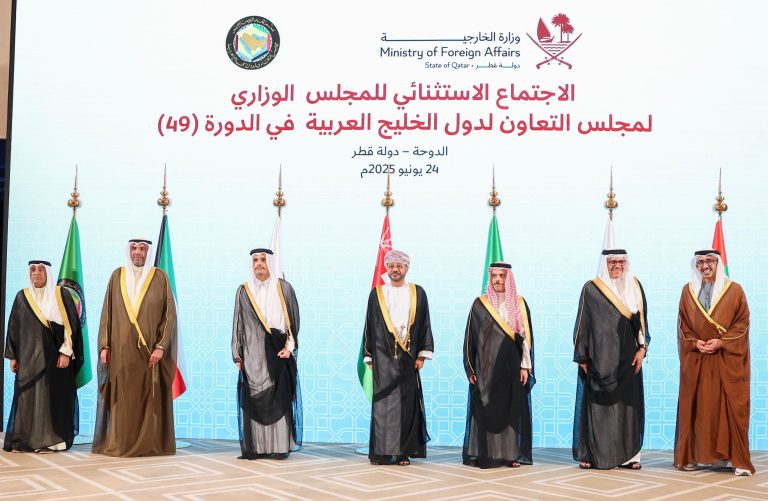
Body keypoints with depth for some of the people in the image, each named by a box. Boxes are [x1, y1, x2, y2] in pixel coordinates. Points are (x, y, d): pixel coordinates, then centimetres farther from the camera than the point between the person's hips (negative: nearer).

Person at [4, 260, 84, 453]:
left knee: (51, 396, -3)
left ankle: (49, 440, 1)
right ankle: (23, 440, 6)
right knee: (26, 397, 2)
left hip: (54, 357, -3)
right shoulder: (22, 297, 9)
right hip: (27, 357, 3)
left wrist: (66, 353, -12)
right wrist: (12, 356, 7)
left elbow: (71, 325, -4)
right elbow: (13, 327, 12)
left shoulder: (61, 296, -1)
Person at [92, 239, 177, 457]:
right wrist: (104, 345, 1)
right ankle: (118, 444, 9)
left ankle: (149, 444, 6)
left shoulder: (160, 277, 2)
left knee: (149, 399, -1)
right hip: (121, 350, 2)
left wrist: (161, 346, -10)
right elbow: (107, 312, 9)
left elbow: (169, 314, -2)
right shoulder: (117, 276, 9)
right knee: (121, 398, 2)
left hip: (149, 350, -2)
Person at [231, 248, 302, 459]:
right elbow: (238, 324, 9)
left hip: (277, 354, -1)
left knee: (278, 399, -3)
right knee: (253, 400, -1)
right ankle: (255, 447, 4)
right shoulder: (244, 291, 7)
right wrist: (237, 354, 5)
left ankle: (279, 446, 1)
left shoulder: (284, 289, 4)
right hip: (252, 354, 1)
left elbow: (293, 319, 6)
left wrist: (289, 347, -5)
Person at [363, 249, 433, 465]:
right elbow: (369, 326, 9)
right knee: (383, 402, -4)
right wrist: (369, 356, 4)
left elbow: (424, 325, 7)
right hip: (383, 356, 0)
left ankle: (404, 451, 6)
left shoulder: (418, 293, 8)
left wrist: (422, 354, -1)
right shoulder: (377, 294, 8)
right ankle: (381, 451, -1)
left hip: (408, 357, 1)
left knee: (407, 403, 0)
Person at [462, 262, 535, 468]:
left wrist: (525, 366, -2)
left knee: (512, 410, 2)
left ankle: (511, 453, 7)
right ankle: (484, 454, 4)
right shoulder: (480, 304, 3)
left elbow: (526, 336, 5)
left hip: (512, 365, 1)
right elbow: (470, 337, 3)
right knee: (485, 410, -2)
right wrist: (470, 369, -2)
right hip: (486, 367, -1)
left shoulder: (519, 304, 6)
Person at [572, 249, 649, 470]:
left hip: (628, 358, 3)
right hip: (599, 358, -3)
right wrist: (582, 357, -4)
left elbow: (641, 320, 11)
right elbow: (582, 324, 0)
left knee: (628, 403, 3)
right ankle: (591, 454, 6)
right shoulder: (591, 289, -1)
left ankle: (628, 454, 9)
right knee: (597, 404, -1)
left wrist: (642, 348, 1)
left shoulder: (635, 286, 9)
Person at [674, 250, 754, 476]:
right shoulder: (688, 291, 9)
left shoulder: (734, 290, 2)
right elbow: (683, 324, 9)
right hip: (695, 360, 2)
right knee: (694, 407, 2)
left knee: (730, 408, -4)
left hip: (727, 360, -2)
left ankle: (738, 460, -1)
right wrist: (695, 343, -8)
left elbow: (742, 322, -1)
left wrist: (721, 342, -13)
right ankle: (693, 456, 9)